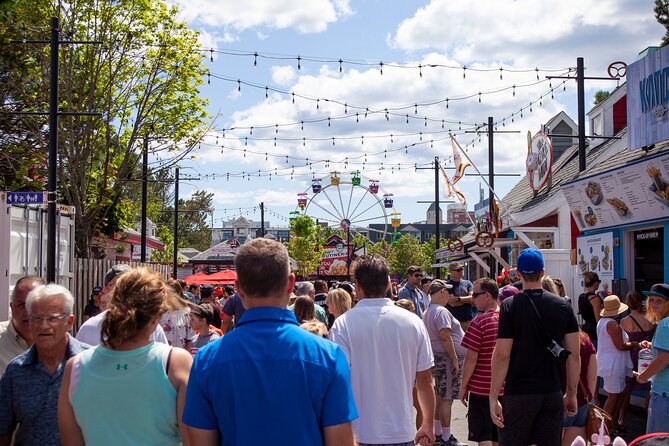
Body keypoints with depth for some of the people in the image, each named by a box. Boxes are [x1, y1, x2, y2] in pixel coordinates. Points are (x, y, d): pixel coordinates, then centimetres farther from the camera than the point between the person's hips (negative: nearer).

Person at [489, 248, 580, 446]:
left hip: (519, 394, -3)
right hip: (553, 393, 4)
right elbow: (574, 355, 3)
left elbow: (502, 355, -12)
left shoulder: (510, 306, -9)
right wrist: (571, 394, 12)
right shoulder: (563, 306, 2)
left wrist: (493, 397, -7)